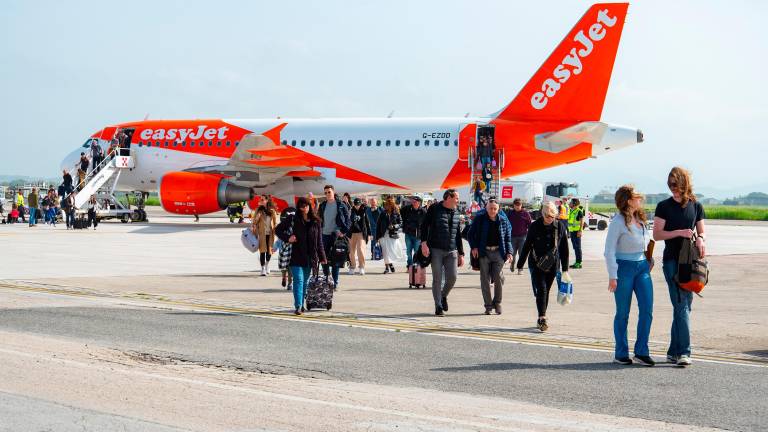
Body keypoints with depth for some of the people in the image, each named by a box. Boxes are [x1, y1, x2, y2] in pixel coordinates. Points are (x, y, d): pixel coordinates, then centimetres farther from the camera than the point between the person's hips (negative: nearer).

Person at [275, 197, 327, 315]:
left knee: (305, 281, 10)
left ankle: (301, 304, 21)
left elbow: (319, 241, 9)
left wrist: (322, 257, 6)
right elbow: (278, 230, 6)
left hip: (309, 257, 3)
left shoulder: (316, 222, 6)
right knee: (298, 280, -10)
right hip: (296, 256, -3)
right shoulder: (293, 220, -1)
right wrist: (288, 238, -10)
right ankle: (298, 306, -14)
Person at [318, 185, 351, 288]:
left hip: (336, 235, -4)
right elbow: (319, 219, 16)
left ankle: (335, 282, 3)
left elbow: (347, 220, -3)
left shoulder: (341, 205, -2)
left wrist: (343, 232, -13)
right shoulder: (322, 206, 10)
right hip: (325, 235, 4)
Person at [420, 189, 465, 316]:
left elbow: (458, 235, 19)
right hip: (436, 249, -4)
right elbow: (424, 225, -6)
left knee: (452, 277, -4)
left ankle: (444, 296, 26)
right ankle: (438, 307, 5)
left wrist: (461, 254, 17)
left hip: (451, 251, 4)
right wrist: (424, 242, -19)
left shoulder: (456, 213, 14)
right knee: (437, 279, -3)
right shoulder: (434, 209, 0)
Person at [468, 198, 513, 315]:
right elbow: (471, 233, 7)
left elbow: (508, 237, 12)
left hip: (498, 252, 1)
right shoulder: (479, 218, 0)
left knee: (498, 278, -7)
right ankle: (488, 305, 10)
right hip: (484, 253, -1)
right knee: (485, 279, 1)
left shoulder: (503, 220, 6)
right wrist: (474, 247, -5)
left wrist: (509, 252, 2)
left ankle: (497, 302, 12)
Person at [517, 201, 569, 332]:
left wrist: (565, 268, 5)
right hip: (536, 264, -2)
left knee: (546, 291, 8)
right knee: (541, 289, -13)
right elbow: (526, 246, 1)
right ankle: (542, 318, -18)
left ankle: (541, 319, 18)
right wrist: (520, 264, 3)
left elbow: (564, 249, 6)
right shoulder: (535, 226, -5)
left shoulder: (560, 227, 0)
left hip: (552, 266, 2)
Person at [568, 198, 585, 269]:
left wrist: (580, 231, -22)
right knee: (575, 247, 12)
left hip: (577, 232, -9)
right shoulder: (571, 211, 14)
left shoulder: (579, 211, -12)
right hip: (572, 231, 9)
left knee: (577, 247, -6)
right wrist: (569, 231, 21)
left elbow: (582, 221, -15)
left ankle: (579, 263, -3)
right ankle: (577, 262, 18)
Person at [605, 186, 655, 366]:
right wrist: (612, 276, -16)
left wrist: (649, 260, 11)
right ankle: (621, 354, 13)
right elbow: (609, 251, -13)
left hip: (642, 267, 6)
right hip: (624, 268, -6)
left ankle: (641, 352, 7)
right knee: (622, 313, 3)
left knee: (647, 310, -1)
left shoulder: (640, 219, 8)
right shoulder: (618, 222, -12)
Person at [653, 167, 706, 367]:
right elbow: (657, 234, -2)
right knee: (681, 306, -12)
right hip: (672, 260, -4)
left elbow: (701, 231, 16)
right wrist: (680, 232, -15)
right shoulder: (664, 206, 1)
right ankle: (683, 352, -14)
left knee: (684, 306, 6)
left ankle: (673, 351, 14)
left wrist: (701, 238, -8)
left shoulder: (696, 206, 10)